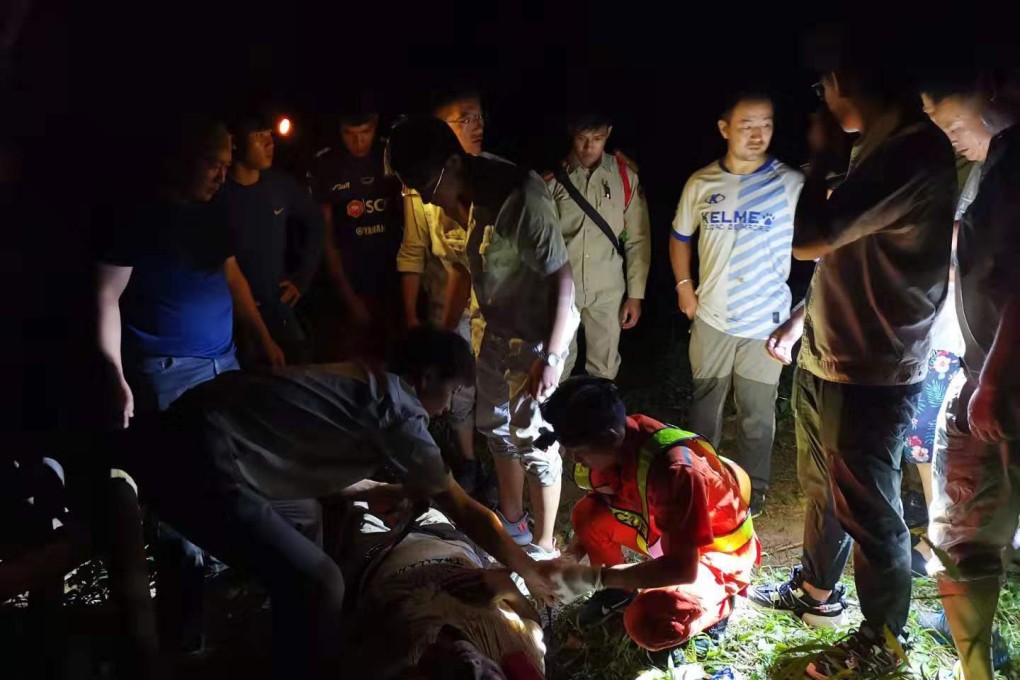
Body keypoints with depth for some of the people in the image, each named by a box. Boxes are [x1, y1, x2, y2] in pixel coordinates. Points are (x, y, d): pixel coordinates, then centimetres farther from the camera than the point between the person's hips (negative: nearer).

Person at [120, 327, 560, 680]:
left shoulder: (361, 381, 16)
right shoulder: (398, 411, -8)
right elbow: (465, 513, -2)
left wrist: (402, 490, 35)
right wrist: (529, 569, 10)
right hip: (199, 465, -10)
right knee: (316, 584, -3)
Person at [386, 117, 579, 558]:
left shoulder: (519, 196, -27)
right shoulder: (460, 200, -3)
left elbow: (562, 278, -24)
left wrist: (551, 357, -25)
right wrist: (446, 333, 16)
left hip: (538, 334, -8)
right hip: (497, 331, 8)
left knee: (533, 439, 0)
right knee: (497, 426, 19)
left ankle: (543, 546, 17)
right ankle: (512, 521, 38)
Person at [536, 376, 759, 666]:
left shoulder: (675, 470, -38)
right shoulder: (616, 445, -15)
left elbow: (683, 568, -35)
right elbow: (598, 505, 2)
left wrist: (593, 577, -33)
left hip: (716, 552, -7)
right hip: (665, 530, 7)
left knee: (646, 623, -30)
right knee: (586, 513, -13)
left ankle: (717, 605, 1)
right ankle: (619, 589, 13)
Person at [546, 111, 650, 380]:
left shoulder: (625, 177, -2)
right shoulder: (553, 177, -4)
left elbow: (638, 239, 2)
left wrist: (635, 294, 0)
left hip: (607, 290, 1)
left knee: (604, 368, 11)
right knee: (557, 367, 9)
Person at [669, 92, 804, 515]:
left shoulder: (791, 184, -7)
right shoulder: (701, 183, 1)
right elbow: (680, 236, 15)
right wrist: (683, 286, 5)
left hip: (766, 320, -2)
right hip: (711, 316, 2)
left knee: (757, 412, 8)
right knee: (705, 402, 16)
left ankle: (752, 487, 27)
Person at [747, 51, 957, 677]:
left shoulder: (916, 153, -23)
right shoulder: (881, 148, 9)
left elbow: (809, 241, -27)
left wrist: (820, 160, -12)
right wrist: (802, 317, 18)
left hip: (870, 374, -9)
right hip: (824, 358, 9)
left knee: (868, 512, 6)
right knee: (823, 488, 23)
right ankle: (817, 592, 44)